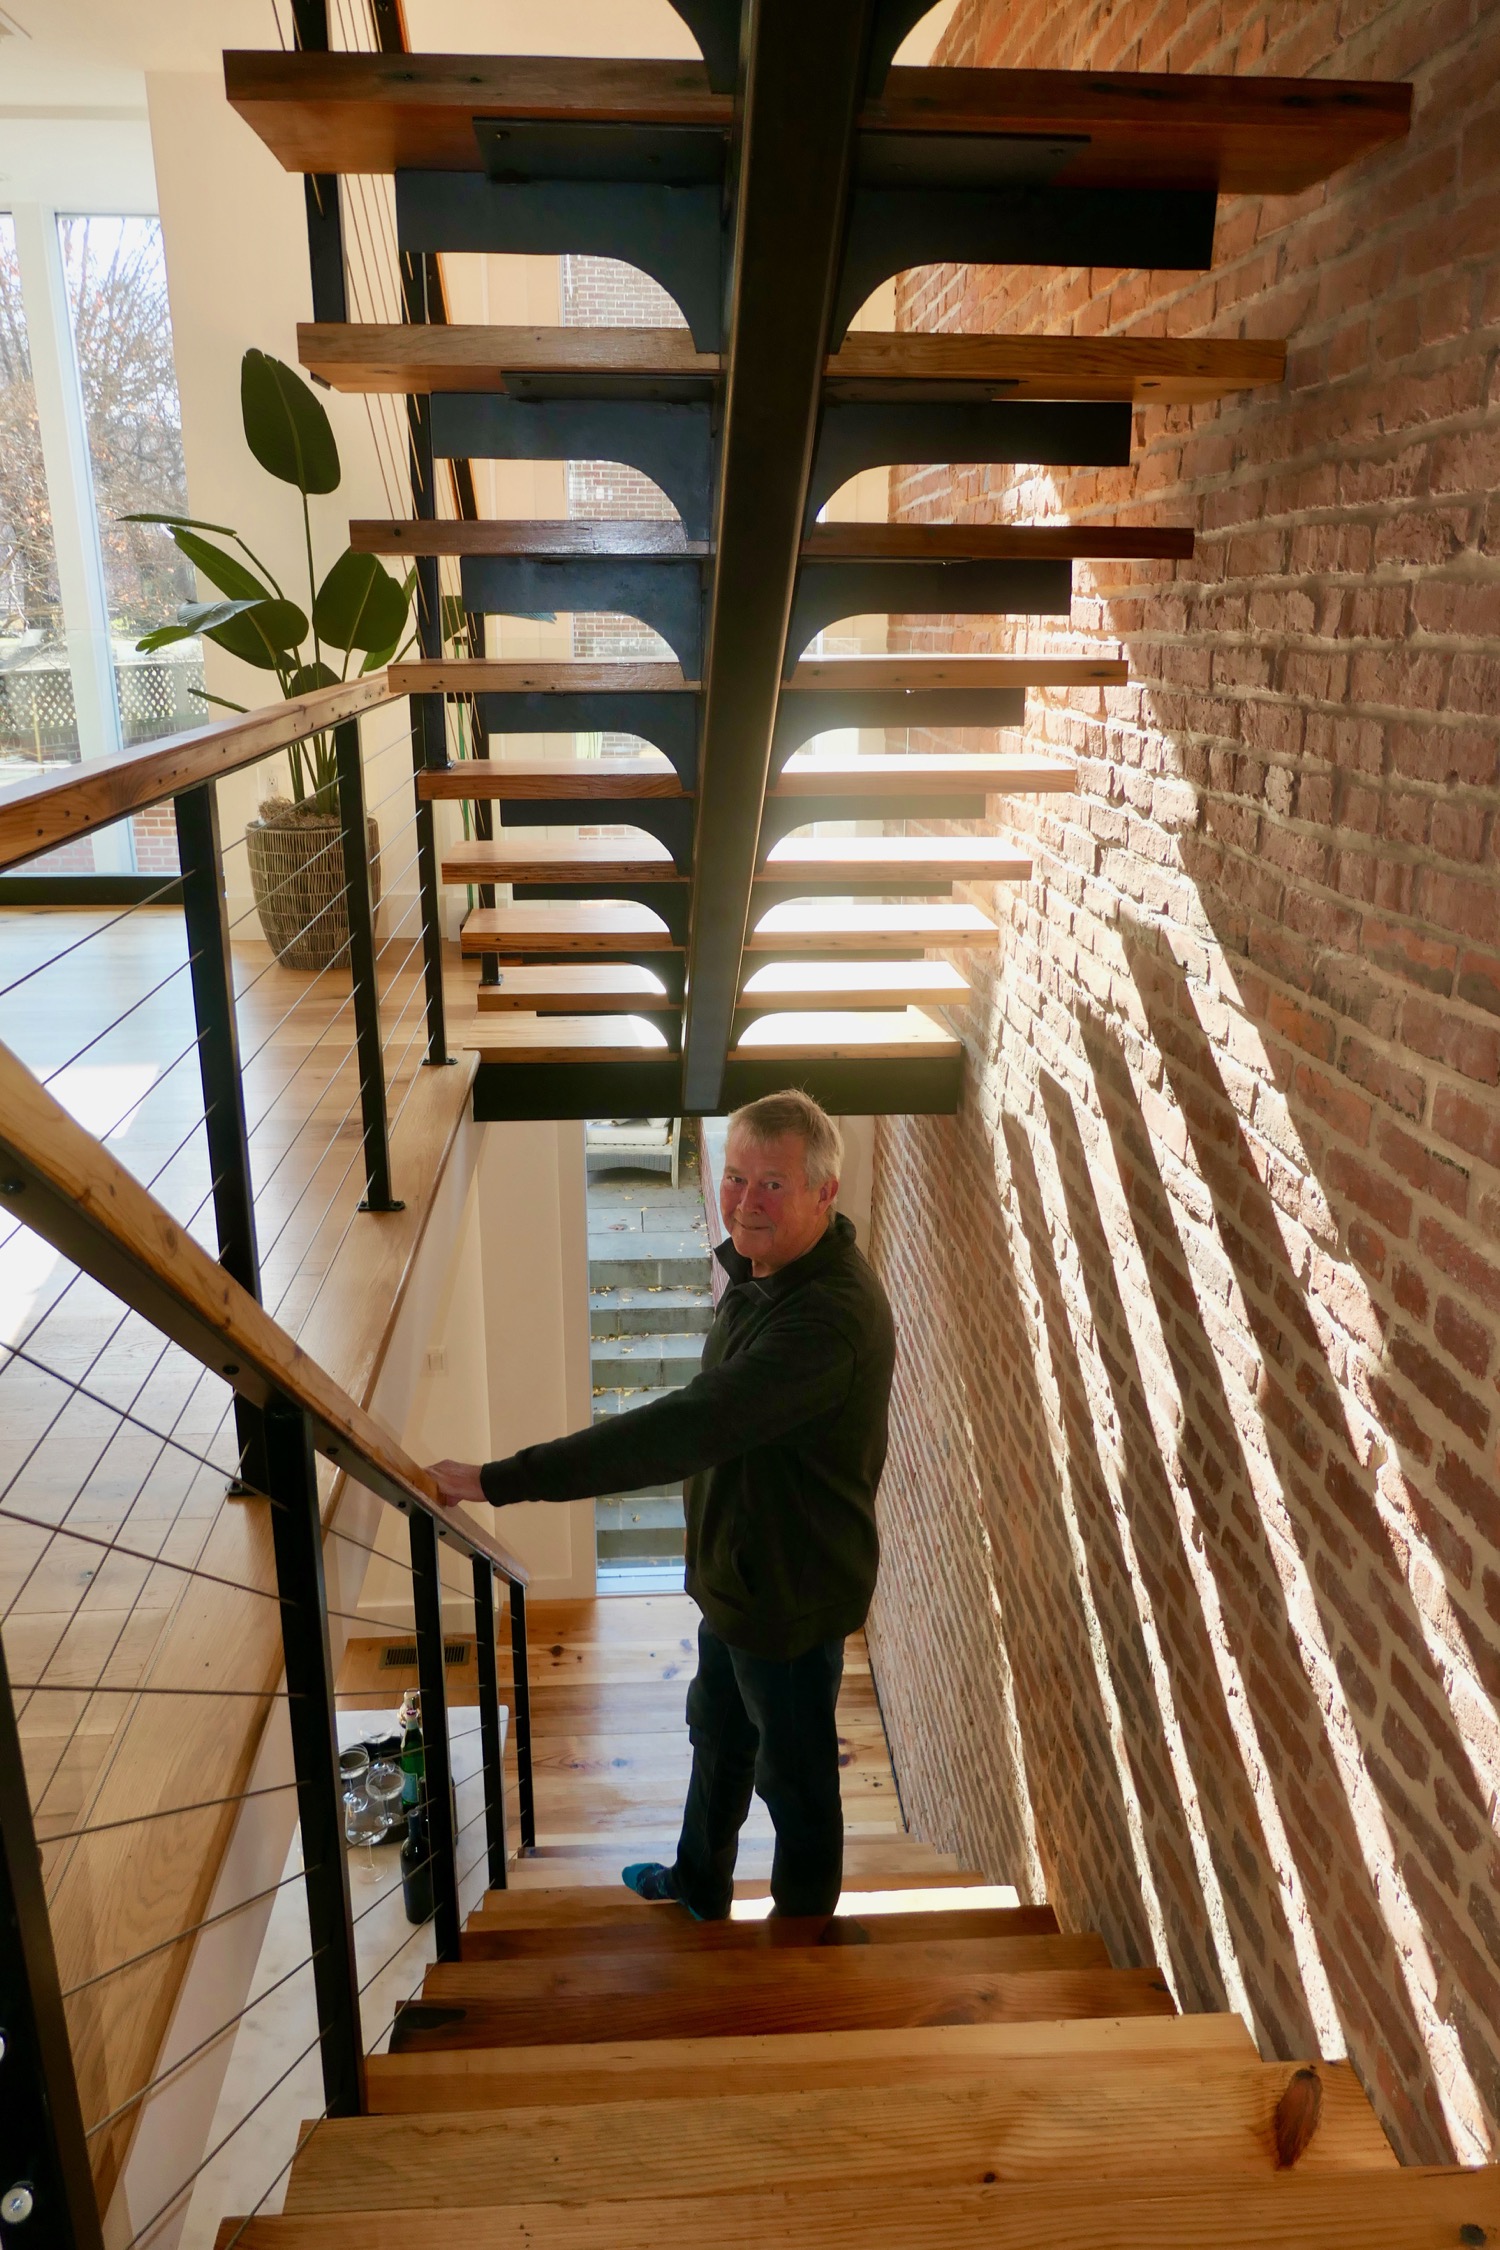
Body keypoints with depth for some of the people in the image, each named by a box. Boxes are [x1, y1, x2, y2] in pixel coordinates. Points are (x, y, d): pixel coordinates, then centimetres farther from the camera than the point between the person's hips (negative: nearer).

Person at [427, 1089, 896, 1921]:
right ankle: (699, 1890, 54)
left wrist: (496, 1480, -44)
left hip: (792, 1593, -9)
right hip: (735, 1572, 9)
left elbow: (685, 1430, -44)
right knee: (718, 1736, 29)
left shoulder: (831, 1315, -36)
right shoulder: (756, 1272, -2)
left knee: (795, 1774, 15)